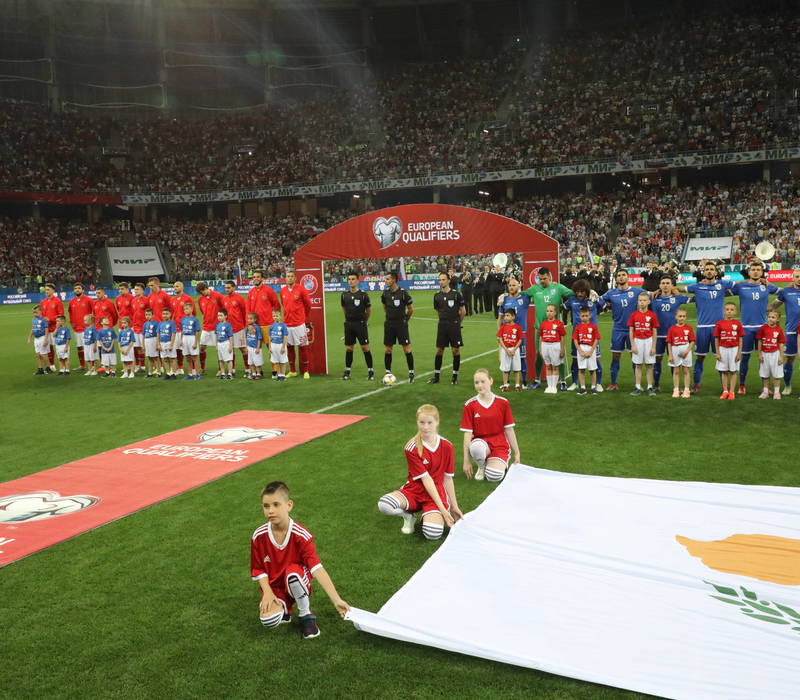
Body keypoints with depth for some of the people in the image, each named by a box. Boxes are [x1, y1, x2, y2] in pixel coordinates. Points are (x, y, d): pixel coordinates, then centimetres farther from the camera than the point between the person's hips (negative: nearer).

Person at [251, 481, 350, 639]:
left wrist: (336, 600, -33)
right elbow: (258, 569, 0)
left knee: (292, 572, -37)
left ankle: (306, 615, -11)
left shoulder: (301, 535, -19)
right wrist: (267, 592, -17)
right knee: (268, 620, -29)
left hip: (298, 584, -1)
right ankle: (283, 608, 10)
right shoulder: (258, 536, -11)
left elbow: (317, 568, -26)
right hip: (273, 587, 2)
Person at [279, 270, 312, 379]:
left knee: (302, 347, -1)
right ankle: (292, 371, 19)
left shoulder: (301, 289, -6)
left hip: (299, 324, -4)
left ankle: (306, 371, 6)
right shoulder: (283, 291, 7)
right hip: (287, 324, 4)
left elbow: (308, 304, 3)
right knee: (289, 347, 9)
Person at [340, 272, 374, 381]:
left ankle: (371, 372, 3)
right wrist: (349, 319, 15)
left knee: (365, 348, -4)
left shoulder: (363, 294, -6)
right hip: (348, 324, 3)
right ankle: (347, 371, 16)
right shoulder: (344, 295, 4)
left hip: (360, 324, -3)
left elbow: (369, 310, 4)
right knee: (348, 348, 7)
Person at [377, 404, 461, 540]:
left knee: (433, 533, -28)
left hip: (437, 492, 1)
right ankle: (408, 514, 2)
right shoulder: (412, 448, -13)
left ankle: (432, 515, 8)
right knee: (384, 504, -32)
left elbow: (448, 478, 4)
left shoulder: (447, 446, -5)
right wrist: (442, 508, -20)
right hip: (414, 490, 0)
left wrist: (454, 506, 5)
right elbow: (426, 479, -16)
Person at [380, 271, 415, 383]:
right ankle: (387, 372, 17)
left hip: (401, 324, -4)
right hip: (389, 324, 5)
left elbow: (411, 309, -1)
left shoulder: (403, 293, -10)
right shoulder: (385, 293, 4)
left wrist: (404, 319, 8)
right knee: (387, 349, 6)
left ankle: (411, 373, 4)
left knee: (407, 348, -4)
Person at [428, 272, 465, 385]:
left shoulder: (456, 294, -6)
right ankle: (436, 376, 12)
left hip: (454, 325, -3)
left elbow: (463, 311, 2)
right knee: (439, 350, 4)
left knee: (456, 350, 1)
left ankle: (455, 376, 13)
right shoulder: (437, 296, 4)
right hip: (442, 325, 3)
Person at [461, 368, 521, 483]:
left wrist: (517, 454, 5)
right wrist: (466, 461, -9)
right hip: (480, 442, 0)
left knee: (494, 477, -24)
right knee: (476, 448, -39)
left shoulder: (503, 402, -3)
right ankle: (481, 466, -3)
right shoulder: (470, 405, -5)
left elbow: (509, 430, 3)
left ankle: (503, 462, 12)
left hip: (499, 445, 1)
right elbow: (467, 434, -7)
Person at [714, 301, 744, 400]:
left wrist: (739, 353, -4)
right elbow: (717, 339, 2)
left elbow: (740, 340, 0)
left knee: (733, 371, 4)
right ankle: (725, 391, 17)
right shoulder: (719, 323, -1)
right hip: (723, 349, 1)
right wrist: (717, 353, -2)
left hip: (734, 349, -1)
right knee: (724, 371, 7)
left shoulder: (737, 323, -3)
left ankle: (732, 392, 10)